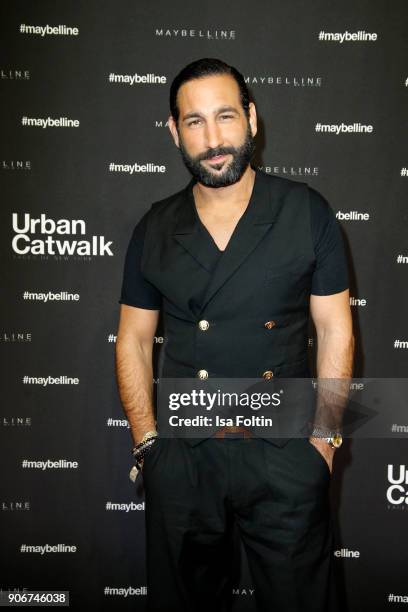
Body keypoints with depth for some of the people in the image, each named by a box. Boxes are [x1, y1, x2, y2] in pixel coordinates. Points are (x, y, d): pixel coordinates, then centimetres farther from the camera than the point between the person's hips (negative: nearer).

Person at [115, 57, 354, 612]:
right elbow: (133, 340, 6)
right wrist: (147, 442, 0)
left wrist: (325, 435, -6)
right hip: (181, 457, 2)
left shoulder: (307, 213, -3)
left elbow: (335, 328, -1)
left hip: (286, 455, -1)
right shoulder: (154, 230, 2)